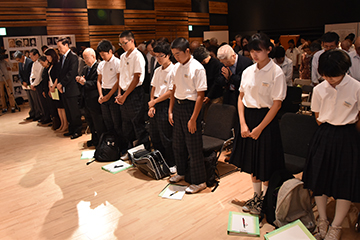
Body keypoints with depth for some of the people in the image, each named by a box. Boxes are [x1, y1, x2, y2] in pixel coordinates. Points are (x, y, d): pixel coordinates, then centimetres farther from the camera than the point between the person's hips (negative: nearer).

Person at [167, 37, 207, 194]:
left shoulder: (197, 68, -14)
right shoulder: (177, 67, 8)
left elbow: (200, 95, -17)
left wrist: (193, 119, -19)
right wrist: (170, 110, 11)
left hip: (190, 106, -7)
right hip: (177, 106, 7)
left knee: (193, 146, 1)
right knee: (178, 143, 18)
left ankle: (199, 182, 16)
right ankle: (181, 172, 39)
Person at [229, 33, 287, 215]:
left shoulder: (276, 73, -11)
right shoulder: (248, 71, 5)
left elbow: (277, 104, -13)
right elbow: (241, 97, 7)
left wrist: (259, 128, -14)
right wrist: (243, 123, -5)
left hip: (266, 118, -6)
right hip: (247, 116, 6)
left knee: (265, 163, 5)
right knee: (251, 160, 15)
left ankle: (265, 200, 27)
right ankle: (256, 196, 34)